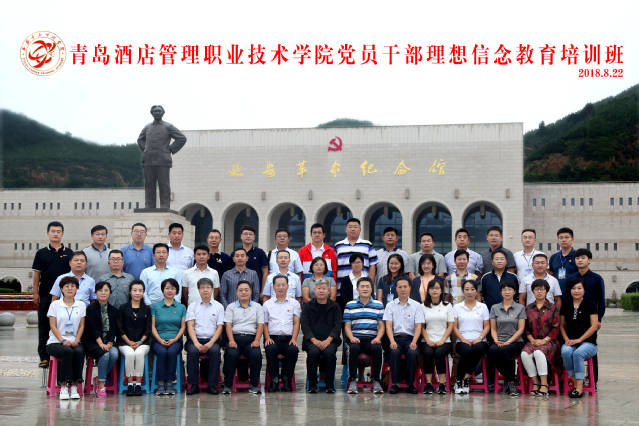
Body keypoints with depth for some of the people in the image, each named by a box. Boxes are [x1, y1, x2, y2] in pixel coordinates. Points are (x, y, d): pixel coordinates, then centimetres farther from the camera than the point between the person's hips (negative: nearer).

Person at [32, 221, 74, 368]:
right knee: (44, 327, 2)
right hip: (45, 295, 0)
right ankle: (44, 357, 6)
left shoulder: (69, 253, 7)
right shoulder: (41, 253, 6)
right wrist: (35, 293, -2)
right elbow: (36, 273, 5)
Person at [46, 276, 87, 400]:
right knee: (68, 352, -34)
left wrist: (76, 341, -10)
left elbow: (81, 326, 8)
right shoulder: (55, 305, 6)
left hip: (74, 342, 2)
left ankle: (74, 385, -28)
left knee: (79, 352, -32)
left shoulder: (81, 306, 13)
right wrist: (63, 341, -15)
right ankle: (64, 386, -30)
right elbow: (53, 326, -1)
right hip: (55, 342, -2)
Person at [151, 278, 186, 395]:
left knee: (172, 352, -34)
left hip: (175, 340, 0)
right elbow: (153, 326, 6)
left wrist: (174, 339, -8)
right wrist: (160, 340, -10)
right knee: (162, 352, -34)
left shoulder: (181, 307, 15)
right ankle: (160, 384, -29)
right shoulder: (155, 306, 13)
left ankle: (170, 383, -29)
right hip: (159, 340, 0)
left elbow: (183, 326, 9)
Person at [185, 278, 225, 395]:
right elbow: (190, 326, 2)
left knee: (215, 351, -32)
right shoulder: (192, 306, 12)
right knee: (192, 351, -32)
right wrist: (196, 343, -15)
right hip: (195, 338, 0)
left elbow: (220, 327, 5)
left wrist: (210, 343, -11)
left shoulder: (218, 306, 12)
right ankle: (194, 385, -25)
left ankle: (212, 385, -26)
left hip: (212, 340, 0)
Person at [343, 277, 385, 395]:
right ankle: (352, 381, -24)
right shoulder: (350, 305, 13)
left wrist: (378, 338, -9)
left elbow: (381, 326, 11)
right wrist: (351, 337, -12)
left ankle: (376, 381, -20)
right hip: (355, 338, 0)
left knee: (378, 349, -34)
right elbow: (347, 326, 8)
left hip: (372, 339, 0)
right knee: (353, 349, -36)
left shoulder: (378, 305, 15)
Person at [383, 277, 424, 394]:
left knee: (413, 353, -32)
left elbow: (418, 326, 2)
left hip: (410, 338, 0)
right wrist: (392, 341, -16)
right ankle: (395, 383, -23)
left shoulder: (416, 306, 10)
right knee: (395, 351, -33)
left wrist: (414, 342, -16)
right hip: (396, 337, 0)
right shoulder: (390, 305, 10)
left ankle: (410, 384, -19)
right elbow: (388, 325, 2)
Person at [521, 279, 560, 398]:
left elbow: (555, 329, 1)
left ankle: (544, 385, -31)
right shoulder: (528, 309, 15)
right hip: (533, 341, 3)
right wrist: (532, 340, -6)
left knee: (539, 352, -37)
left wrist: (544, 340, -11)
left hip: (549, 341, -3)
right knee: (525, 354, -31)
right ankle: (535, 383, -20)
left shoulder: (553, 308, 6)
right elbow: (525, 329, 12)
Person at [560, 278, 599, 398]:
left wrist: (579, 339, -12)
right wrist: (566, 339, -2)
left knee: (578, 353, -35)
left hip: (588, 342, -3)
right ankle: (575, 384, -24)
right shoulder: (566, 307, 13)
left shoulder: (590, 306, 2)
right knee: (565, 352, -31)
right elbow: (562, 325, 17)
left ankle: (579, 388, -33)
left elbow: (594, 326, -4)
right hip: (570, 342, 3)